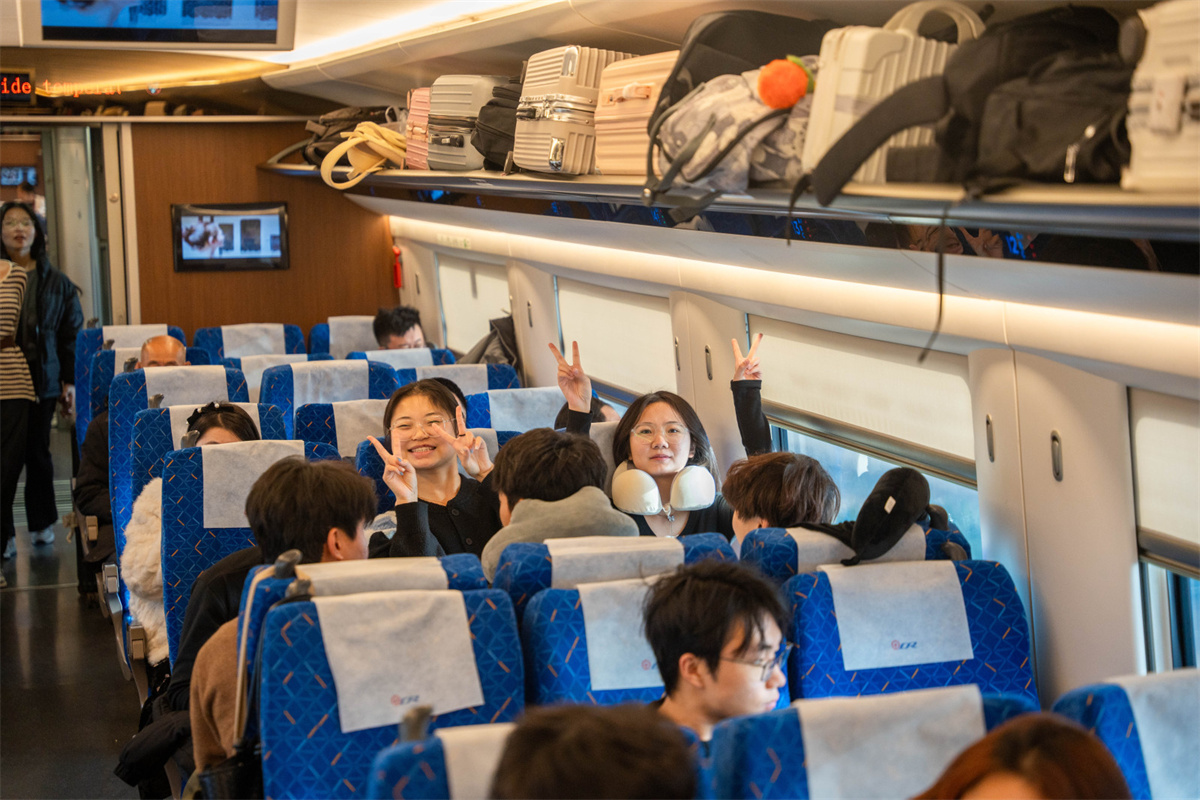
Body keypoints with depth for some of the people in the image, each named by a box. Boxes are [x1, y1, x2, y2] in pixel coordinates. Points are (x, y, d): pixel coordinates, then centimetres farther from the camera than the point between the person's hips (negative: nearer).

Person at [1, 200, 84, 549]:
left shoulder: (55, 282, 7)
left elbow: (70, 334, 10)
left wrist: (69, 382, 5)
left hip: (42, 378, 1)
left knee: (37, 452, 8)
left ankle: (41, 521, 23)